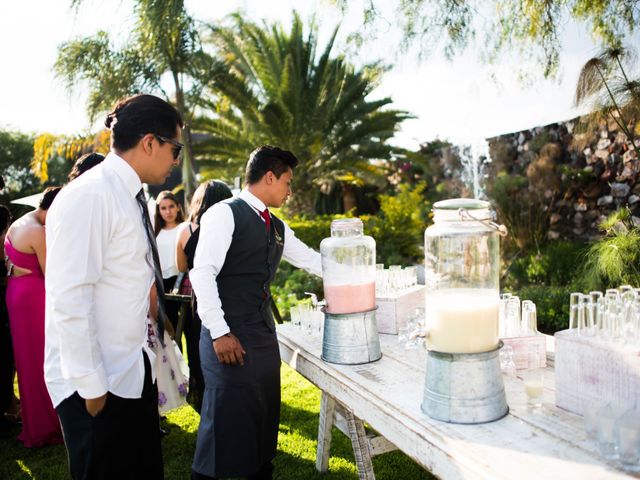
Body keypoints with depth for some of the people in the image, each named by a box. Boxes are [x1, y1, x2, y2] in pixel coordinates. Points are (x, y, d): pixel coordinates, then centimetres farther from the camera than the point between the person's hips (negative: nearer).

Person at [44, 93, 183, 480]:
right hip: (98, 383, -8)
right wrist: (91, 386, -17)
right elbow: (69, 300, -21)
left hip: (135, 372, 8)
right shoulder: (89, 195, -19)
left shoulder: (131, 196, 8)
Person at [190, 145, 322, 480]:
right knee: (226, 416, -1)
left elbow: (311, 260, 22)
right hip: (229, 335, -8)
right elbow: (202, 273, -16)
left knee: (265, 413, 16)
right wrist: (219, 332, -19)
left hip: (264, 333, 8)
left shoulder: (277, 227, 14)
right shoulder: (225, 213, -9)